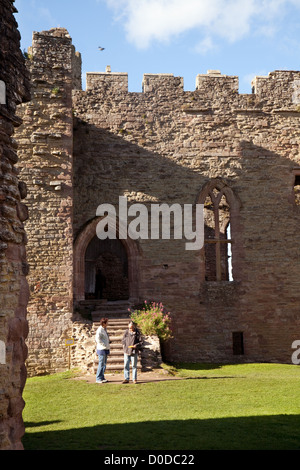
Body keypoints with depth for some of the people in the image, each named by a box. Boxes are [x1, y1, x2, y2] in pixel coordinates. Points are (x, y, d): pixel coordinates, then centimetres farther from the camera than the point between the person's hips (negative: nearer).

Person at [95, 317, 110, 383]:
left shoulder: (104, 329, 15)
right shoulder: (100, 330, -14)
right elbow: (98, 339, -21)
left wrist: (108, 346, 12)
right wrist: (104, 345, -19)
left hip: (105, 349, 9)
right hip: (102, 349, -9)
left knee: (104, 364, 12)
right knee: (101, 364, -6)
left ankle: (102, 377, 19)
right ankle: (98, 379, 0)